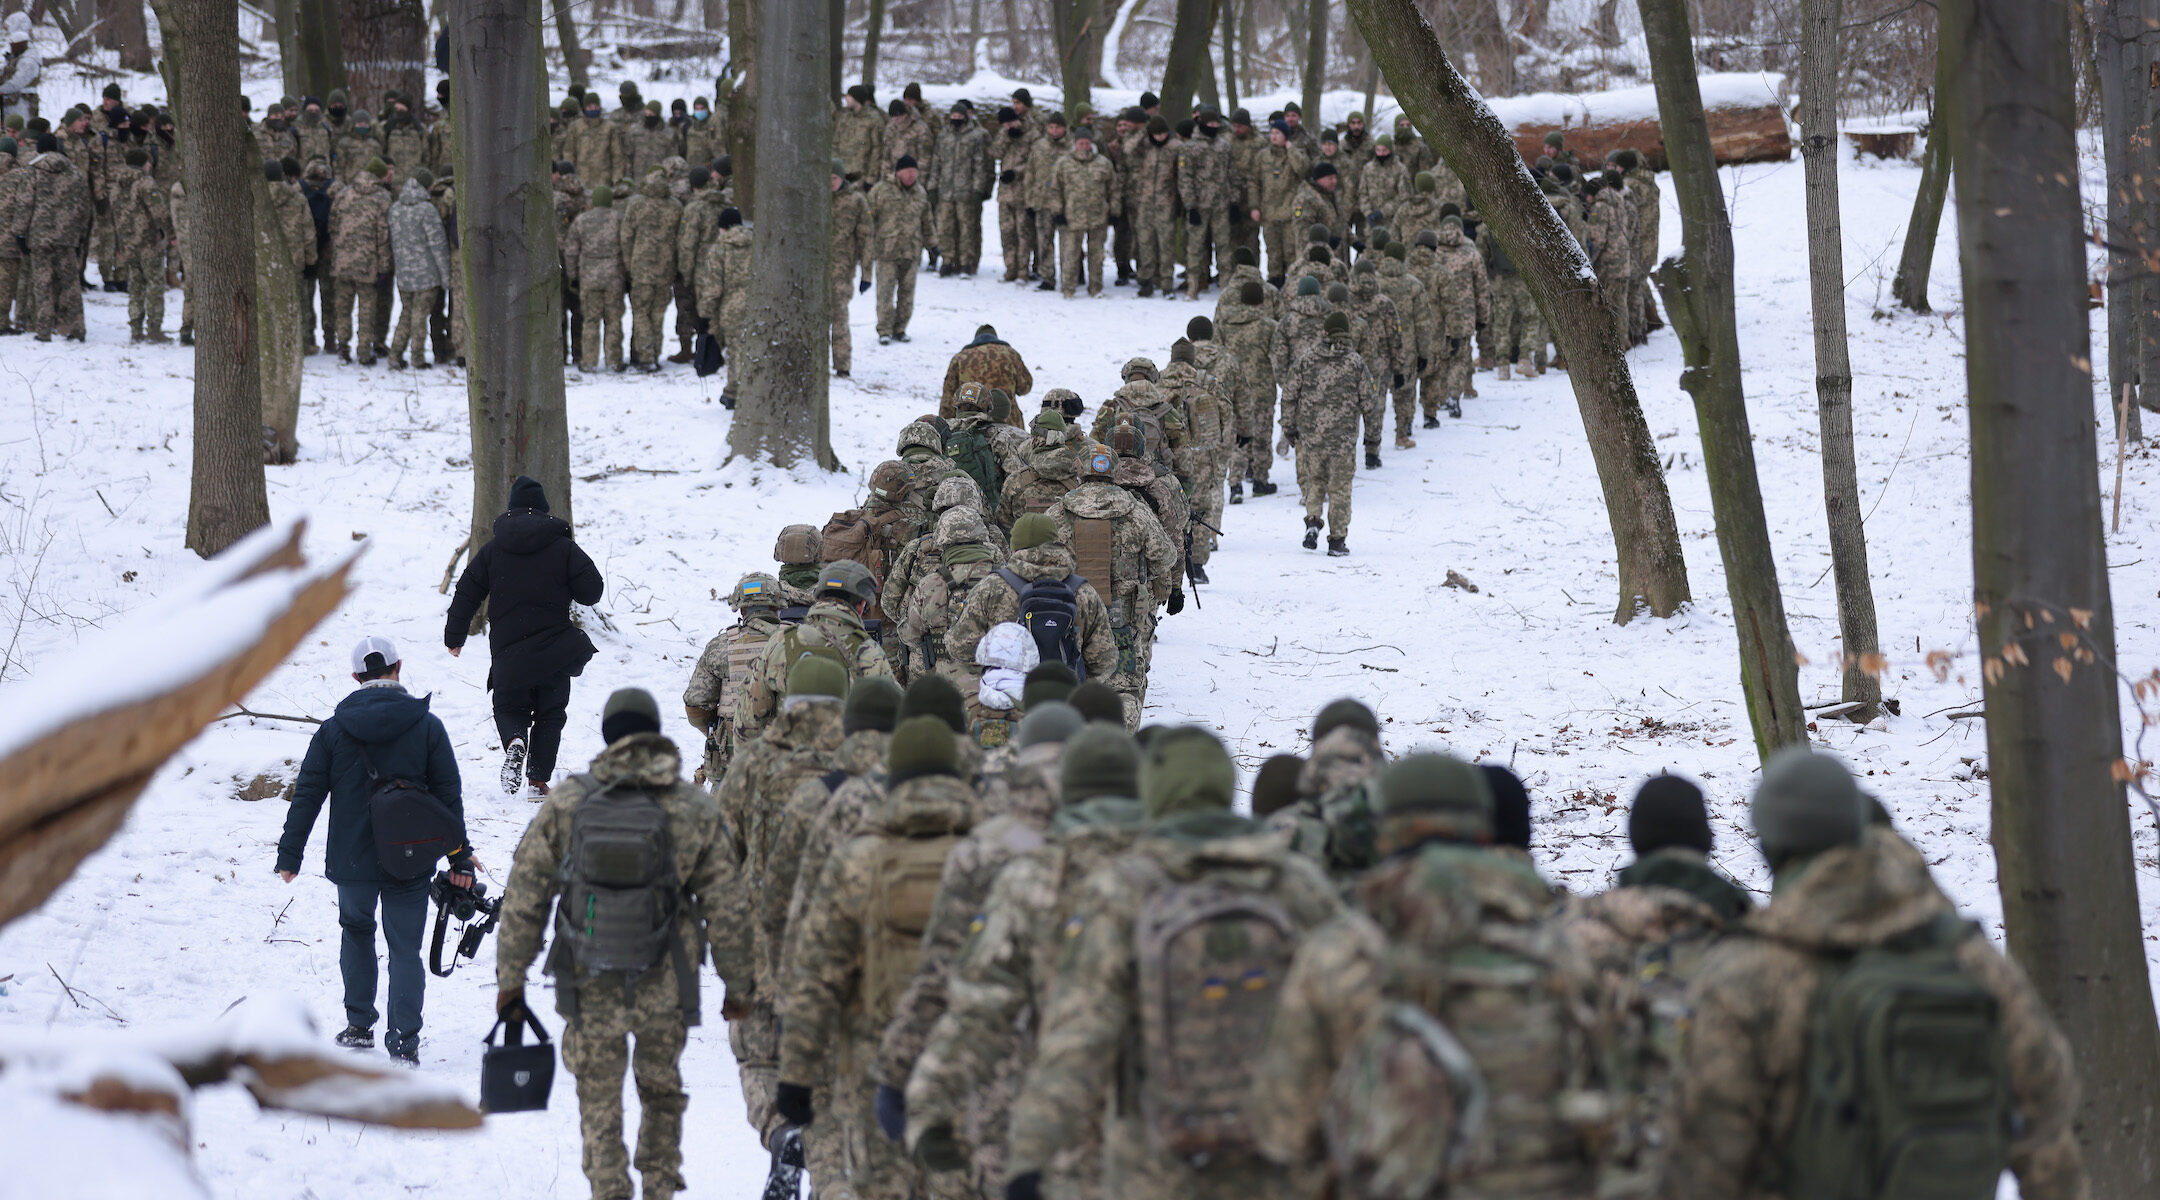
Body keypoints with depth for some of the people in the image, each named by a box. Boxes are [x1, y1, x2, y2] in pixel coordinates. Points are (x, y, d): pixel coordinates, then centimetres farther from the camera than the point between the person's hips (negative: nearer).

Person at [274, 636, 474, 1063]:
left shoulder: (333, 730, -4)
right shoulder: (427, 726, -4)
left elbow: (307, 796, -2)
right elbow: (448, 796, -1)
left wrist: (290, 854, 6)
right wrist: (459, 858, 6)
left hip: (352, 860, 1)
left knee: (356, 933, 23)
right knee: (405, 948, 5)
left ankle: (359, 1025, 24)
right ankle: (404, 1040, -4)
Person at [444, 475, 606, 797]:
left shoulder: (492, 549, 2)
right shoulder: (564, 548, -3)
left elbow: (466, 594, 4)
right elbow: (592, 591, -4)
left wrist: (454, 637, 16)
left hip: (508, 654, 1)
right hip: (555, 651, 0)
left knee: (509, 709, 14)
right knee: (550, 713, 13)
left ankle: (514, 741, -20)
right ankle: (539, 777, 1)